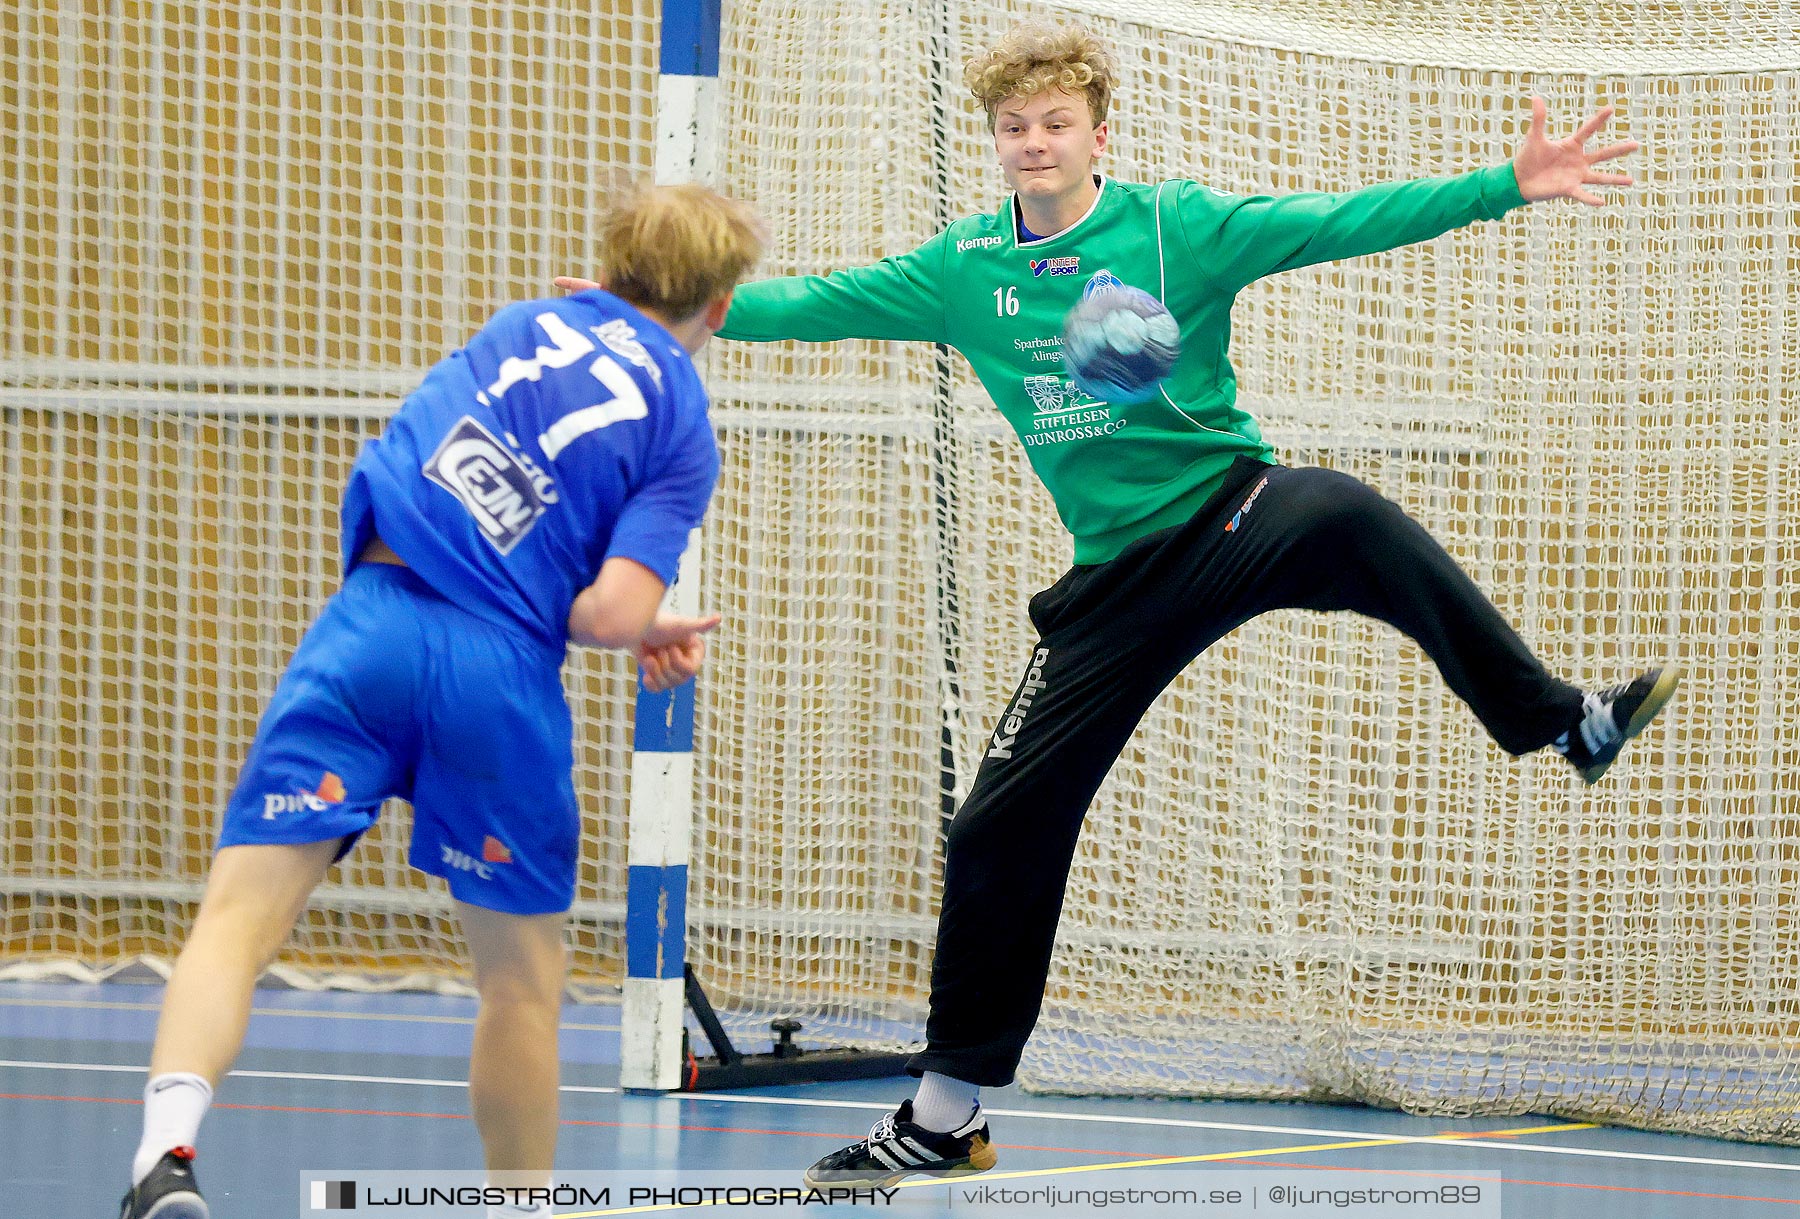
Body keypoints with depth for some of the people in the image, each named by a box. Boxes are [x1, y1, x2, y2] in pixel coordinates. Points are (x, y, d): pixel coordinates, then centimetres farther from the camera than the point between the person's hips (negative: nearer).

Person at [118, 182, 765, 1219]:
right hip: (501, 670, -2)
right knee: (523, 976, 18)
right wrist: (650, 634, 17)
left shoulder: (531, 320, 16)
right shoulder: (685, 432, 6)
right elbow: (610, 612, -8)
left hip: (371, 627, 2)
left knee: (241, 915, -6)